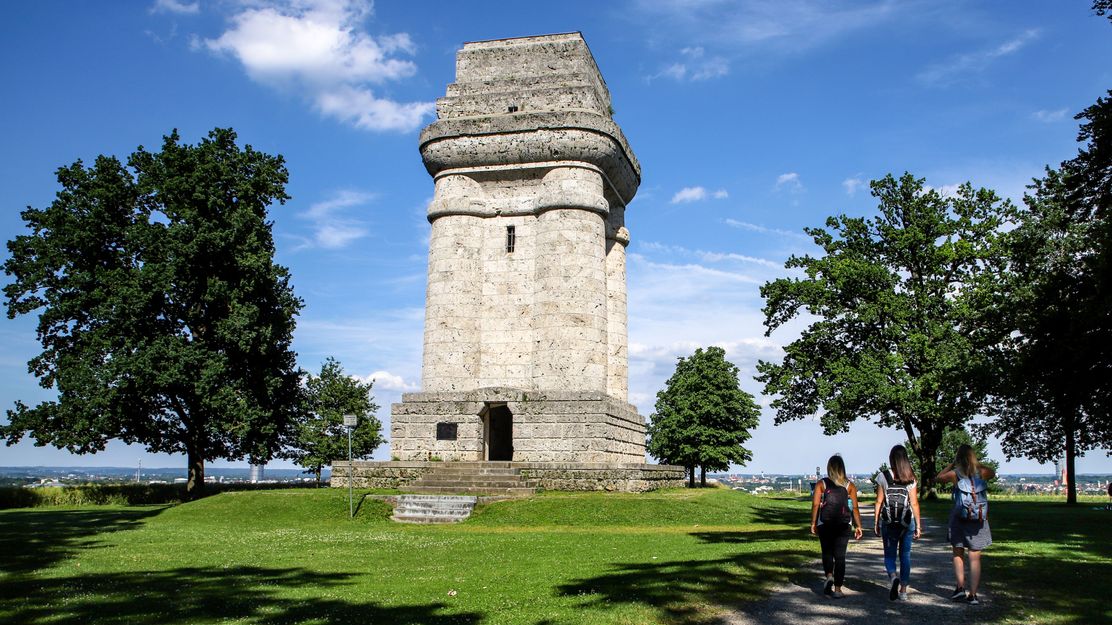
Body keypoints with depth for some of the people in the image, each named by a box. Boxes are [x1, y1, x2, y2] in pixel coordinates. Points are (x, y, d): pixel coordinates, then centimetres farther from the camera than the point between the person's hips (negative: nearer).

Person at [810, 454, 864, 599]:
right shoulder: (849, 485, 2)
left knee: (827, 553, 15)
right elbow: (855, 507, 0)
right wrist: (858, 526, 6)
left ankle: (829, 576, -10)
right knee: (840, 556, 5)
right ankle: (837, 589, 4)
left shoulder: (821, 484, 0)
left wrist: (813, 523, -1)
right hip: (843, 526, 1)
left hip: (825, 525, 0)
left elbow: (815, 505, -6)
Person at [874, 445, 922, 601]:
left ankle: (893, 577, -21)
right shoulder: (910, 478, -1)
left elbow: (879, 502, -3)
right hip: (907, 522, 1)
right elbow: (914, 503, -2)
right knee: (905, 555, 12)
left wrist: (876, 523, 4)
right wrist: (918, 525, 4)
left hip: (888, 522, -1)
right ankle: (903, 591, 14)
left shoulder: (883, 476, -4)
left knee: (889, 555, 8)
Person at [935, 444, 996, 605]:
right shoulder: (982, 472, -4)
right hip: (978, 520, 1)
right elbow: (993, 473, 20)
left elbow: (937, 478, 10)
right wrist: (977, 463, 19)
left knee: (958, 554, 15)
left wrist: (951, 464, 12)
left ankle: (960, 587, 4)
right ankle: (972, 594, 3)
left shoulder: (955, 474, -8)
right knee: (975, 558, 5)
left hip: (959, 518, -1)